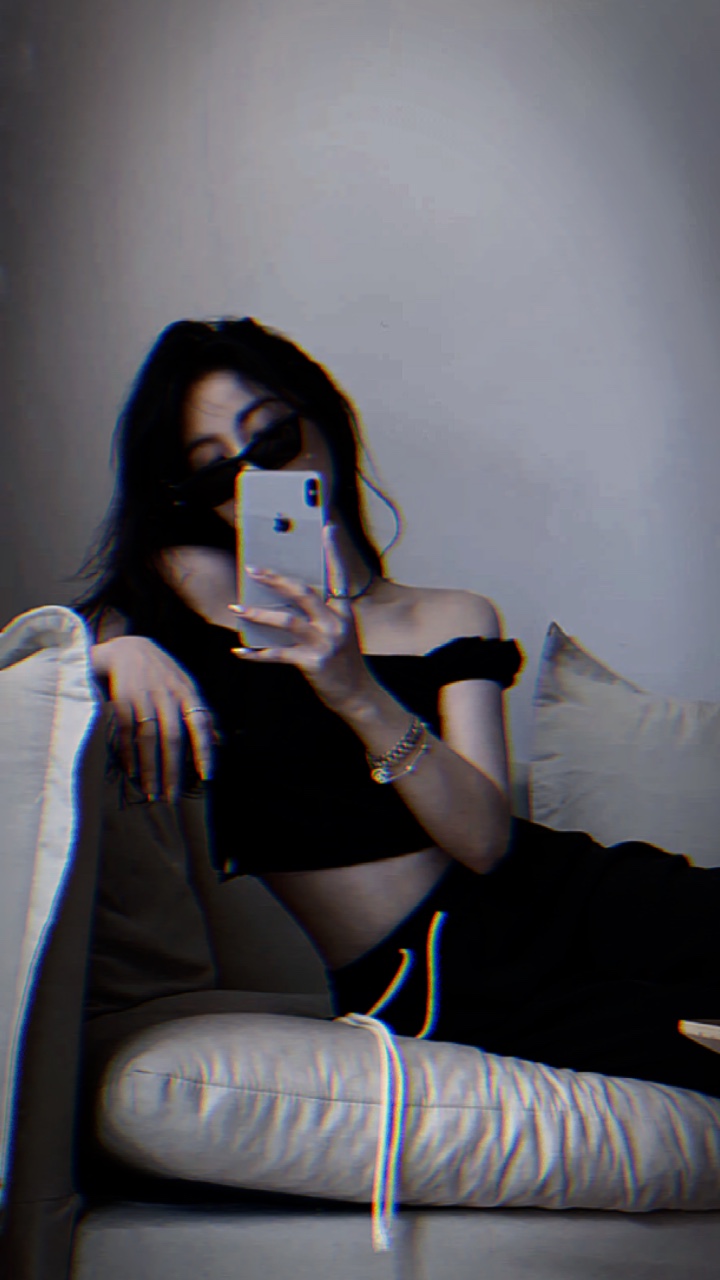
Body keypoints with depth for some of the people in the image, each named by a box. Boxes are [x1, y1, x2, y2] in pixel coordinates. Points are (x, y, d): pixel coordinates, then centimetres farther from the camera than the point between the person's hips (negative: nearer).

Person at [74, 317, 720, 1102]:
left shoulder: (451, 622, 12)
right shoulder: (191, 586, 12)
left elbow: (484, 839, -4)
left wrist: (358, 694, -20)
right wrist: (121, 650, -16)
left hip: (558, 896, 3)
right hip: (419, 985, -3)